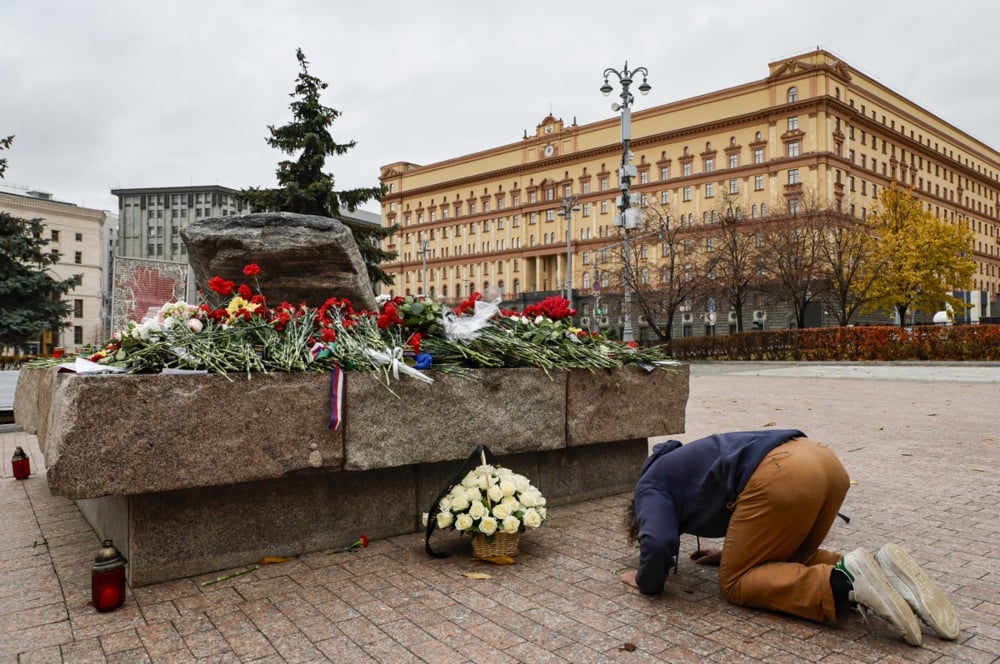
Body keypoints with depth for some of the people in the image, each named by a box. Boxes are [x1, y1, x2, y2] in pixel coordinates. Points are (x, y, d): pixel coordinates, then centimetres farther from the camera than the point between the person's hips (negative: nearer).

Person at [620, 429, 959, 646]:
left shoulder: (651, 487, 15)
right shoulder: (681, 465, 38)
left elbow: (658, 542, -5)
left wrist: (647, 581, 14)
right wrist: (734, 551, 42)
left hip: (782, 475, -9)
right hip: (822, 460, 9)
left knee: (736, 581, 6)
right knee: (788, 560, 25)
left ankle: (844, 583, -14)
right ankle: (879, 568, 2)